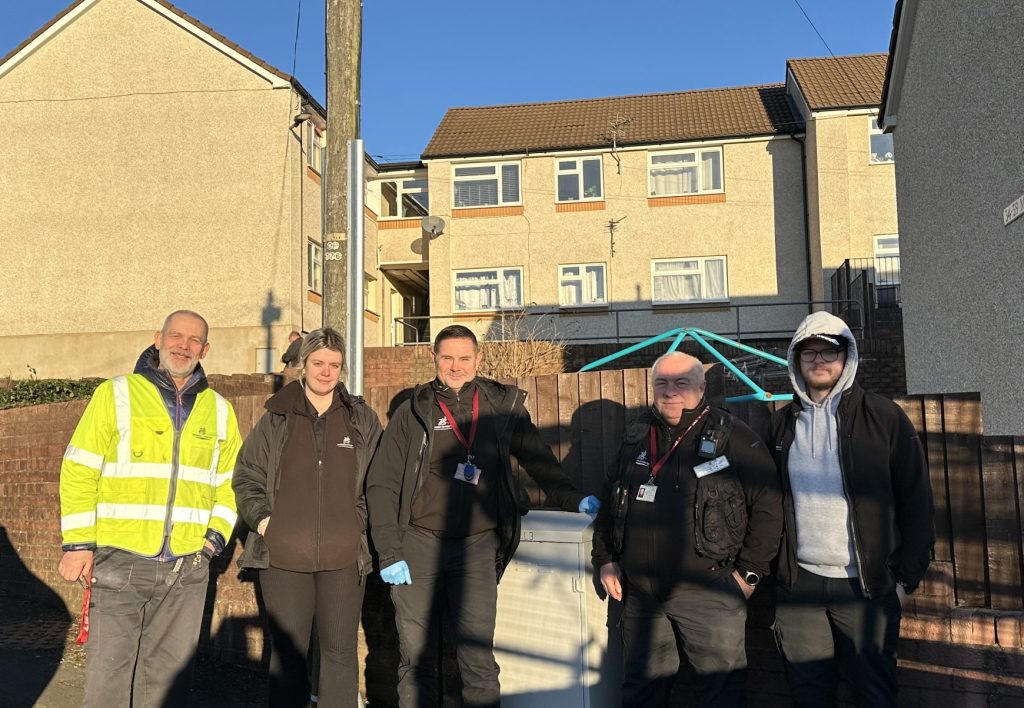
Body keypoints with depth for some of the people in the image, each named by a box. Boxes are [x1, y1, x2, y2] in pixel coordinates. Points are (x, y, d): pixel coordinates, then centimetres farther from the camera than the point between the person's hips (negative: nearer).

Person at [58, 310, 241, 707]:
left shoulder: (219, 411, 9)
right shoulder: (115, 395, 0)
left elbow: (228, 483, 17)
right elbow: (79, 473, -1)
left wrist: (216, 535, 4)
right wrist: (78, 544, -6)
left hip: (187, 568, 3)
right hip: (119, 563, -3)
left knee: (167, 674, 12)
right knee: (108, 671, 2)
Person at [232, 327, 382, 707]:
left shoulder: (363, 420, 5)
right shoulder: (276, 419, 5)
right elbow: (246, 477, 11)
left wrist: (361, 521, 1)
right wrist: (261, 518, -2)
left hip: (343, 557, 0)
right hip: (283, 556, 0)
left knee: (340, 651, 7)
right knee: (287, 654, 11)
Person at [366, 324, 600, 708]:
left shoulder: (502, 406, 7)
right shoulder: (413, 411, 4)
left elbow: (538, 459, 17)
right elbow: (382, 483, 3)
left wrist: (572, 499, 7)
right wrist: (389, 552, -3)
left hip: (476, 546, 0)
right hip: (418, 545, 1)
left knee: (478, 659, -1)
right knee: (415, 659, 8)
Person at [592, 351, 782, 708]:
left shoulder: (734, 437, -6)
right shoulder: (636, 436, 9)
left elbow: (768, 507, -6)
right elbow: (609, 500, 17)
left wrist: (749, 571, -7)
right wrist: (605, 558, 12)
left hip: (708, 594, -4)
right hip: (639, 593, 5)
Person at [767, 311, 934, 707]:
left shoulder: (883, 417, -2)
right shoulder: (781, 424, 8)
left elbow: (916, 498, -2)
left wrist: (907, 577, -4)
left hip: (867, 586, -2)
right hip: (797, 584, 3)